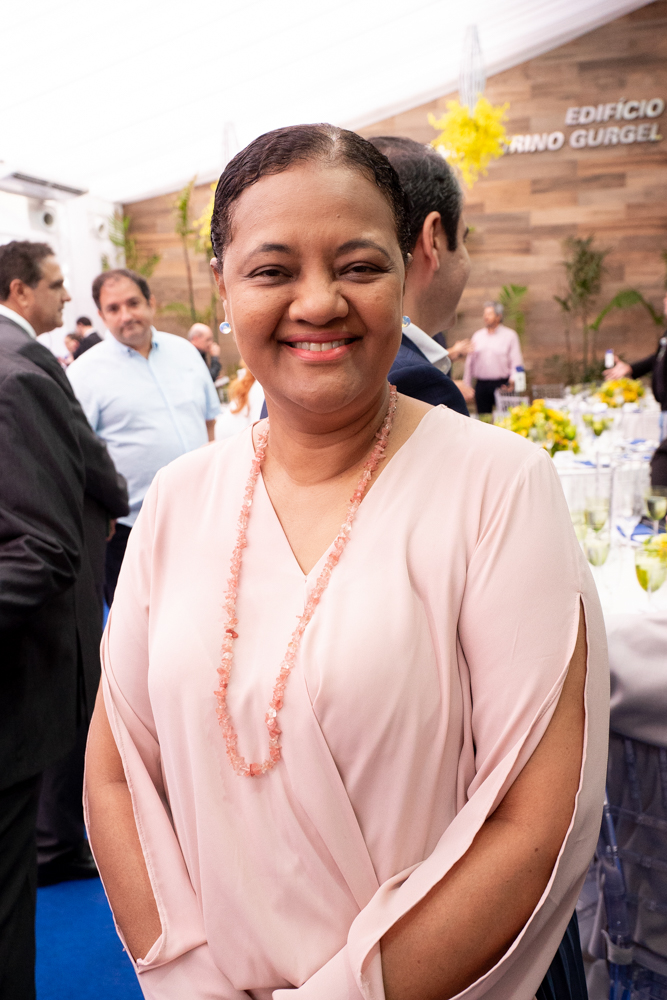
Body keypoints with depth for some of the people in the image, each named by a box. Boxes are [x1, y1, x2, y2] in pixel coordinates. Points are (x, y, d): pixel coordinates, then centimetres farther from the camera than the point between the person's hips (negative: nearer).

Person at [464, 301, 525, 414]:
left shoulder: (510, 335, 4)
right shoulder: (477, 336, 16)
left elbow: (516, 361, -1)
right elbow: (470, 361, 17)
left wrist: (513, 379, -19)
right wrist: (466, 385, 12)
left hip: (502, 384, -3)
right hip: (481, 384, 3)